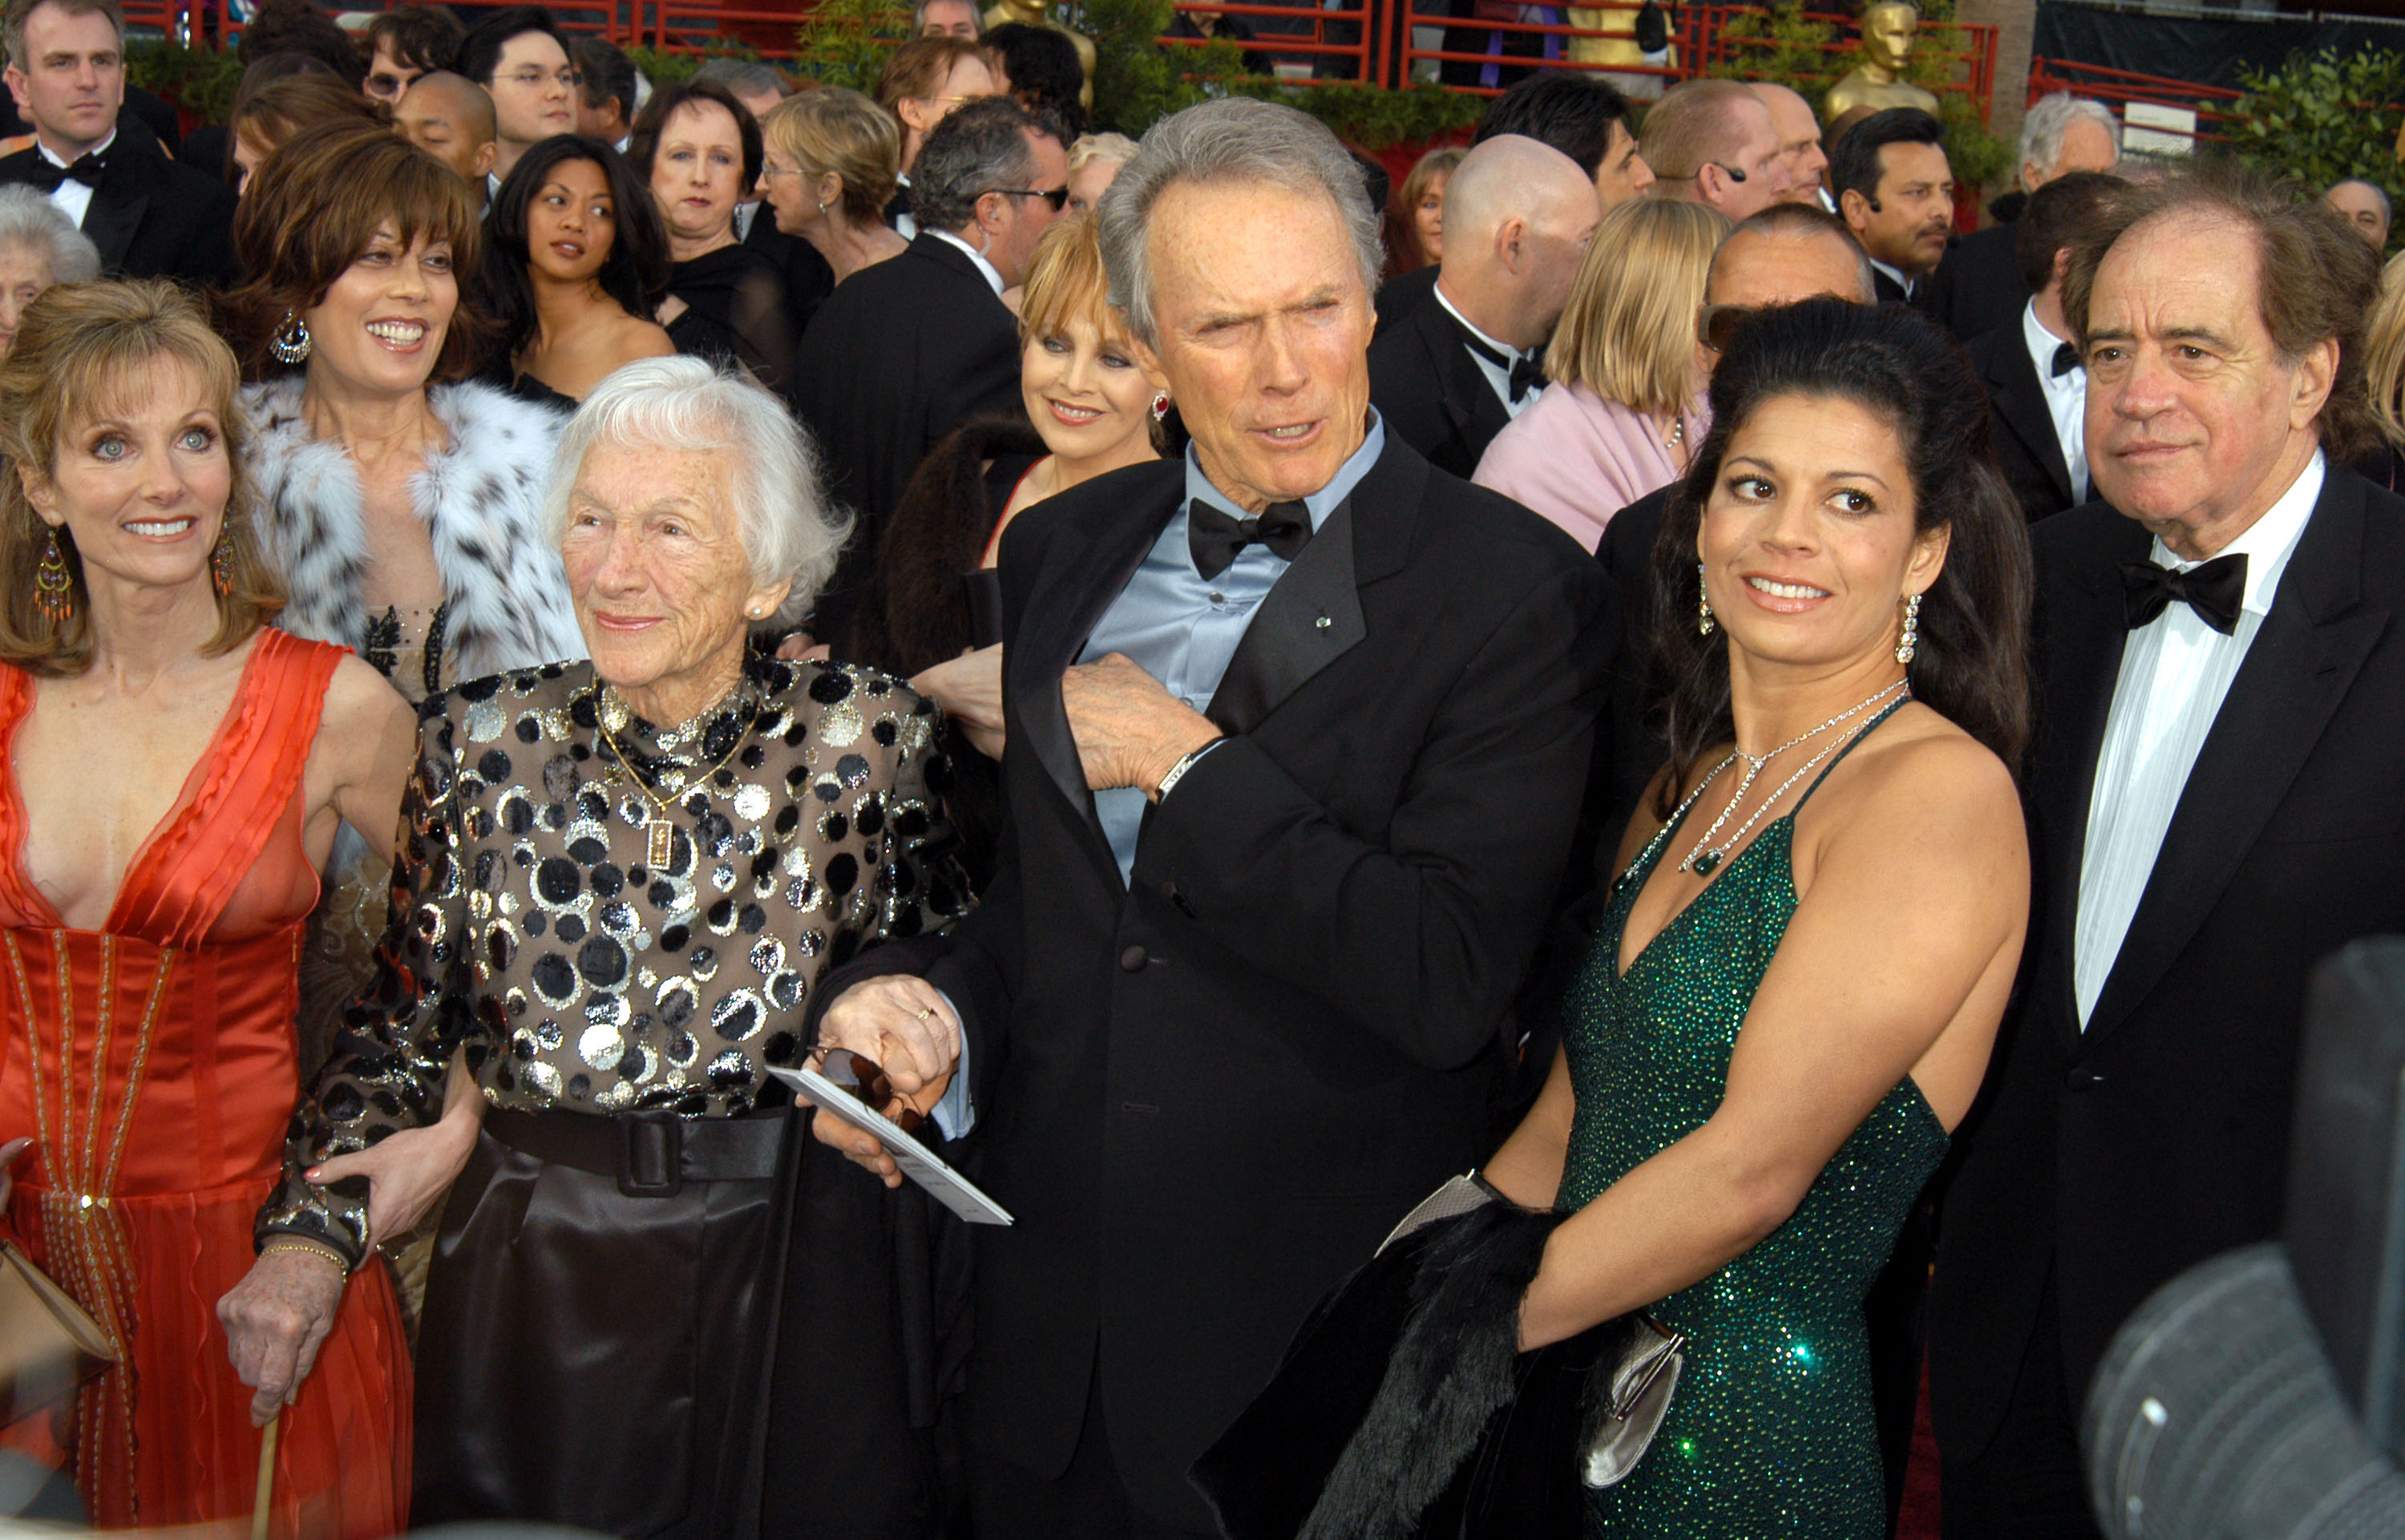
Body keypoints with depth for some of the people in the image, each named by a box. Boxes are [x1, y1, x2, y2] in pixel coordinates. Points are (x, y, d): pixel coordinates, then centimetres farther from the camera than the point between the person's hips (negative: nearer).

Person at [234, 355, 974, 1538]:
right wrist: (312, 1226, -8)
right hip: (534, 1282, 1)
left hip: (798, 1276, -1)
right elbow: (400, 1023, 3)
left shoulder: (869, 739, -7)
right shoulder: (481, 744, -3)